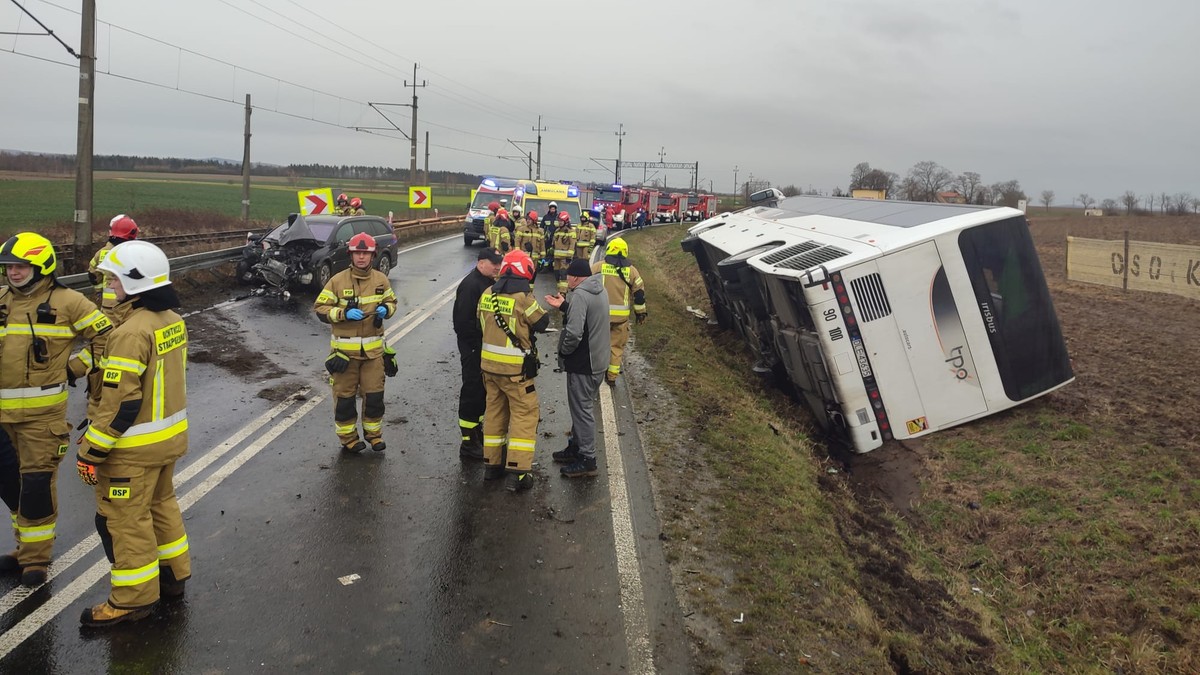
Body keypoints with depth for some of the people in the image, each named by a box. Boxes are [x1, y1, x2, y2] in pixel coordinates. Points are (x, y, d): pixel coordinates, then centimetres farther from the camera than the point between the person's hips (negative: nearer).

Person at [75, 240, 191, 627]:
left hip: (135, 447, -9)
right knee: (161, 504, 23)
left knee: (124, 519, 5)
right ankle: (173, 574, 36)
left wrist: (91, 451, -16)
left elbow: (120, 402, -24)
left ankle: (134, 598, 16)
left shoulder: (132, 332, -24)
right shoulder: (171, 320, 3)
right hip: (170, 435, 9)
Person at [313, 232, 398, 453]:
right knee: (344, 395, 7)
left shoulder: (381, 280, 2)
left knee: (375, 394, 7)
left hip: (373, 348, 2)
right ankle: (348, 437, 22)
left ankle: (374, 433, 25)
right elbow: (320, 308, -5)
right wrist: (344, 313, -21)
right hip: (345, 348, -2)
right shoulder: (338, 281, -8)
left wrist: (386, 309, -7)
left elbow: (391, 301, 16)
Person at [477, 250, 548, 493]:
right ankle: (517, 473, -2)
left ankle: (492, 464, 27)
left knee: (495, 412, 18)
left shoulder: (487, 294, 2)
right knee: (524, 415, 2)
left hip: (489, 364, 6)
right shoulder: (523, 297, -18)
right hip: (516, 369, -6)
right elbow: (542, 323, -5)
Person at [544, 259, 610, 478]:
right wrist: (563, 306, 11)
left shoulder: (580, 295, -22)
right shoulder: (600, 291, 8)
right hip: (598, 360, 10)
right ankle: (576, 447, 34)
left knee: (582, 410, 0)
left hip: (582, 364, -10)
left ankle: (587, 460, 8)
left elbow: (574, 333, -30)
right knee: (581, 407, 21)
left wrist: (563, 352, -13)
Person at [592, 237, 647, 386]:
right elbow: (639, 293, 6)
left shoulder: (598, 266, -1)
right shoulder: (631, 270, 4)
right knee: (617, 346, 12)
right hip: (621, 316, 1)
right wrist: (641, 313, 16)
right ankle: (612, 376, 15)